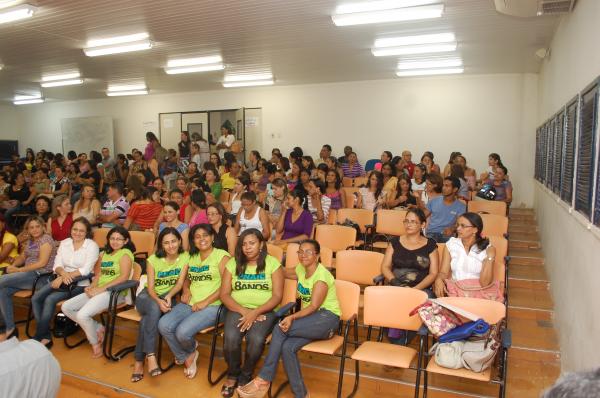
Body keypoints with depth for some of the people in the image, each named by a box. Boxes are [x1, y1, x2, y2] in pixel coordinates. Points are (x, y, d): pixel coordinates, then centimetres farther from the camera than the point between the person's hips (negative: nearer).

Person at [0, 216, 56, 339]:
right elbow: (22, 257, 21)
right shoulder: (30, 241, 18)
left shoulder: (46, 239, -8)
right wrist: (13, 266, -1)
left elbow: (42, 263, -15)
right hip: (29, 274, 8)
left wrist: (19, 270, -13)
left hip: (41, 276, -8)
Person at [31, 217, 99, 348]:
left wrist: (65, 277, -21)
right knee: (36, 298, -14)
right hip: (61, 279, 6)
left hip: (79, 283, -6)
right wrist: (63, 273, -19)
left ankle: (39, 337, -9)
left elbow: (86, 270, -16)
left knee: (50, 300, -24)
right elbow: (57, 265, 3)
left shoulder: (92, 246, -8)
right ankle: (45, 336, -9)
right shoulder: (64, 243, 9)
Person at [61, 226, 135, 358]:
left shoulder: (125, 253, -5)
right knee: (66, 307, -1)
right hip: (99, 291, 9)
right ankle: (98, 329, 6)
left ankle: (95, 343, 1)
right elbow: (99, 274, 14)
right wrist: (92, 286, -8)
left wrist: (101, 288, -20)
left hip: (115, 292, -9)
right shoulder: (104, 253, 20)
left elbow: (124, 276, -18)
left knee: (82, 315, -25)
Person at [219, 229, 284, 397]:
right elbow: (224, 294, 3)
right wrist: (244, 311, -12)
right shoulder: (233, 263, 7)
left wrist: (256, 312, -18)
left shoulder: (272, 263, 0)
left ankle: (245, 377, 0)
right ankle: (232, 375, 3)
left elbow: (277, 296, -5)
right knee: (230, 337, -27)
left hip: (265, 311, -2)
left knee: (256, 339, -30)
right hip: (238, 309, 2)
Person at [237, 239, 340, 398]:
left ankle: (263, 380, -19)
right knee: (287, 347, -25)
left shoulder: (322, 275, -14)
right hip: (310, 319, 7)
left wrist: (292, 317, -35)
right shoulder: (301, 269, 9)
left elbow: (314, 306, -21)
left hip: (327, 319, -7)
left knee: (280, 328, -26)